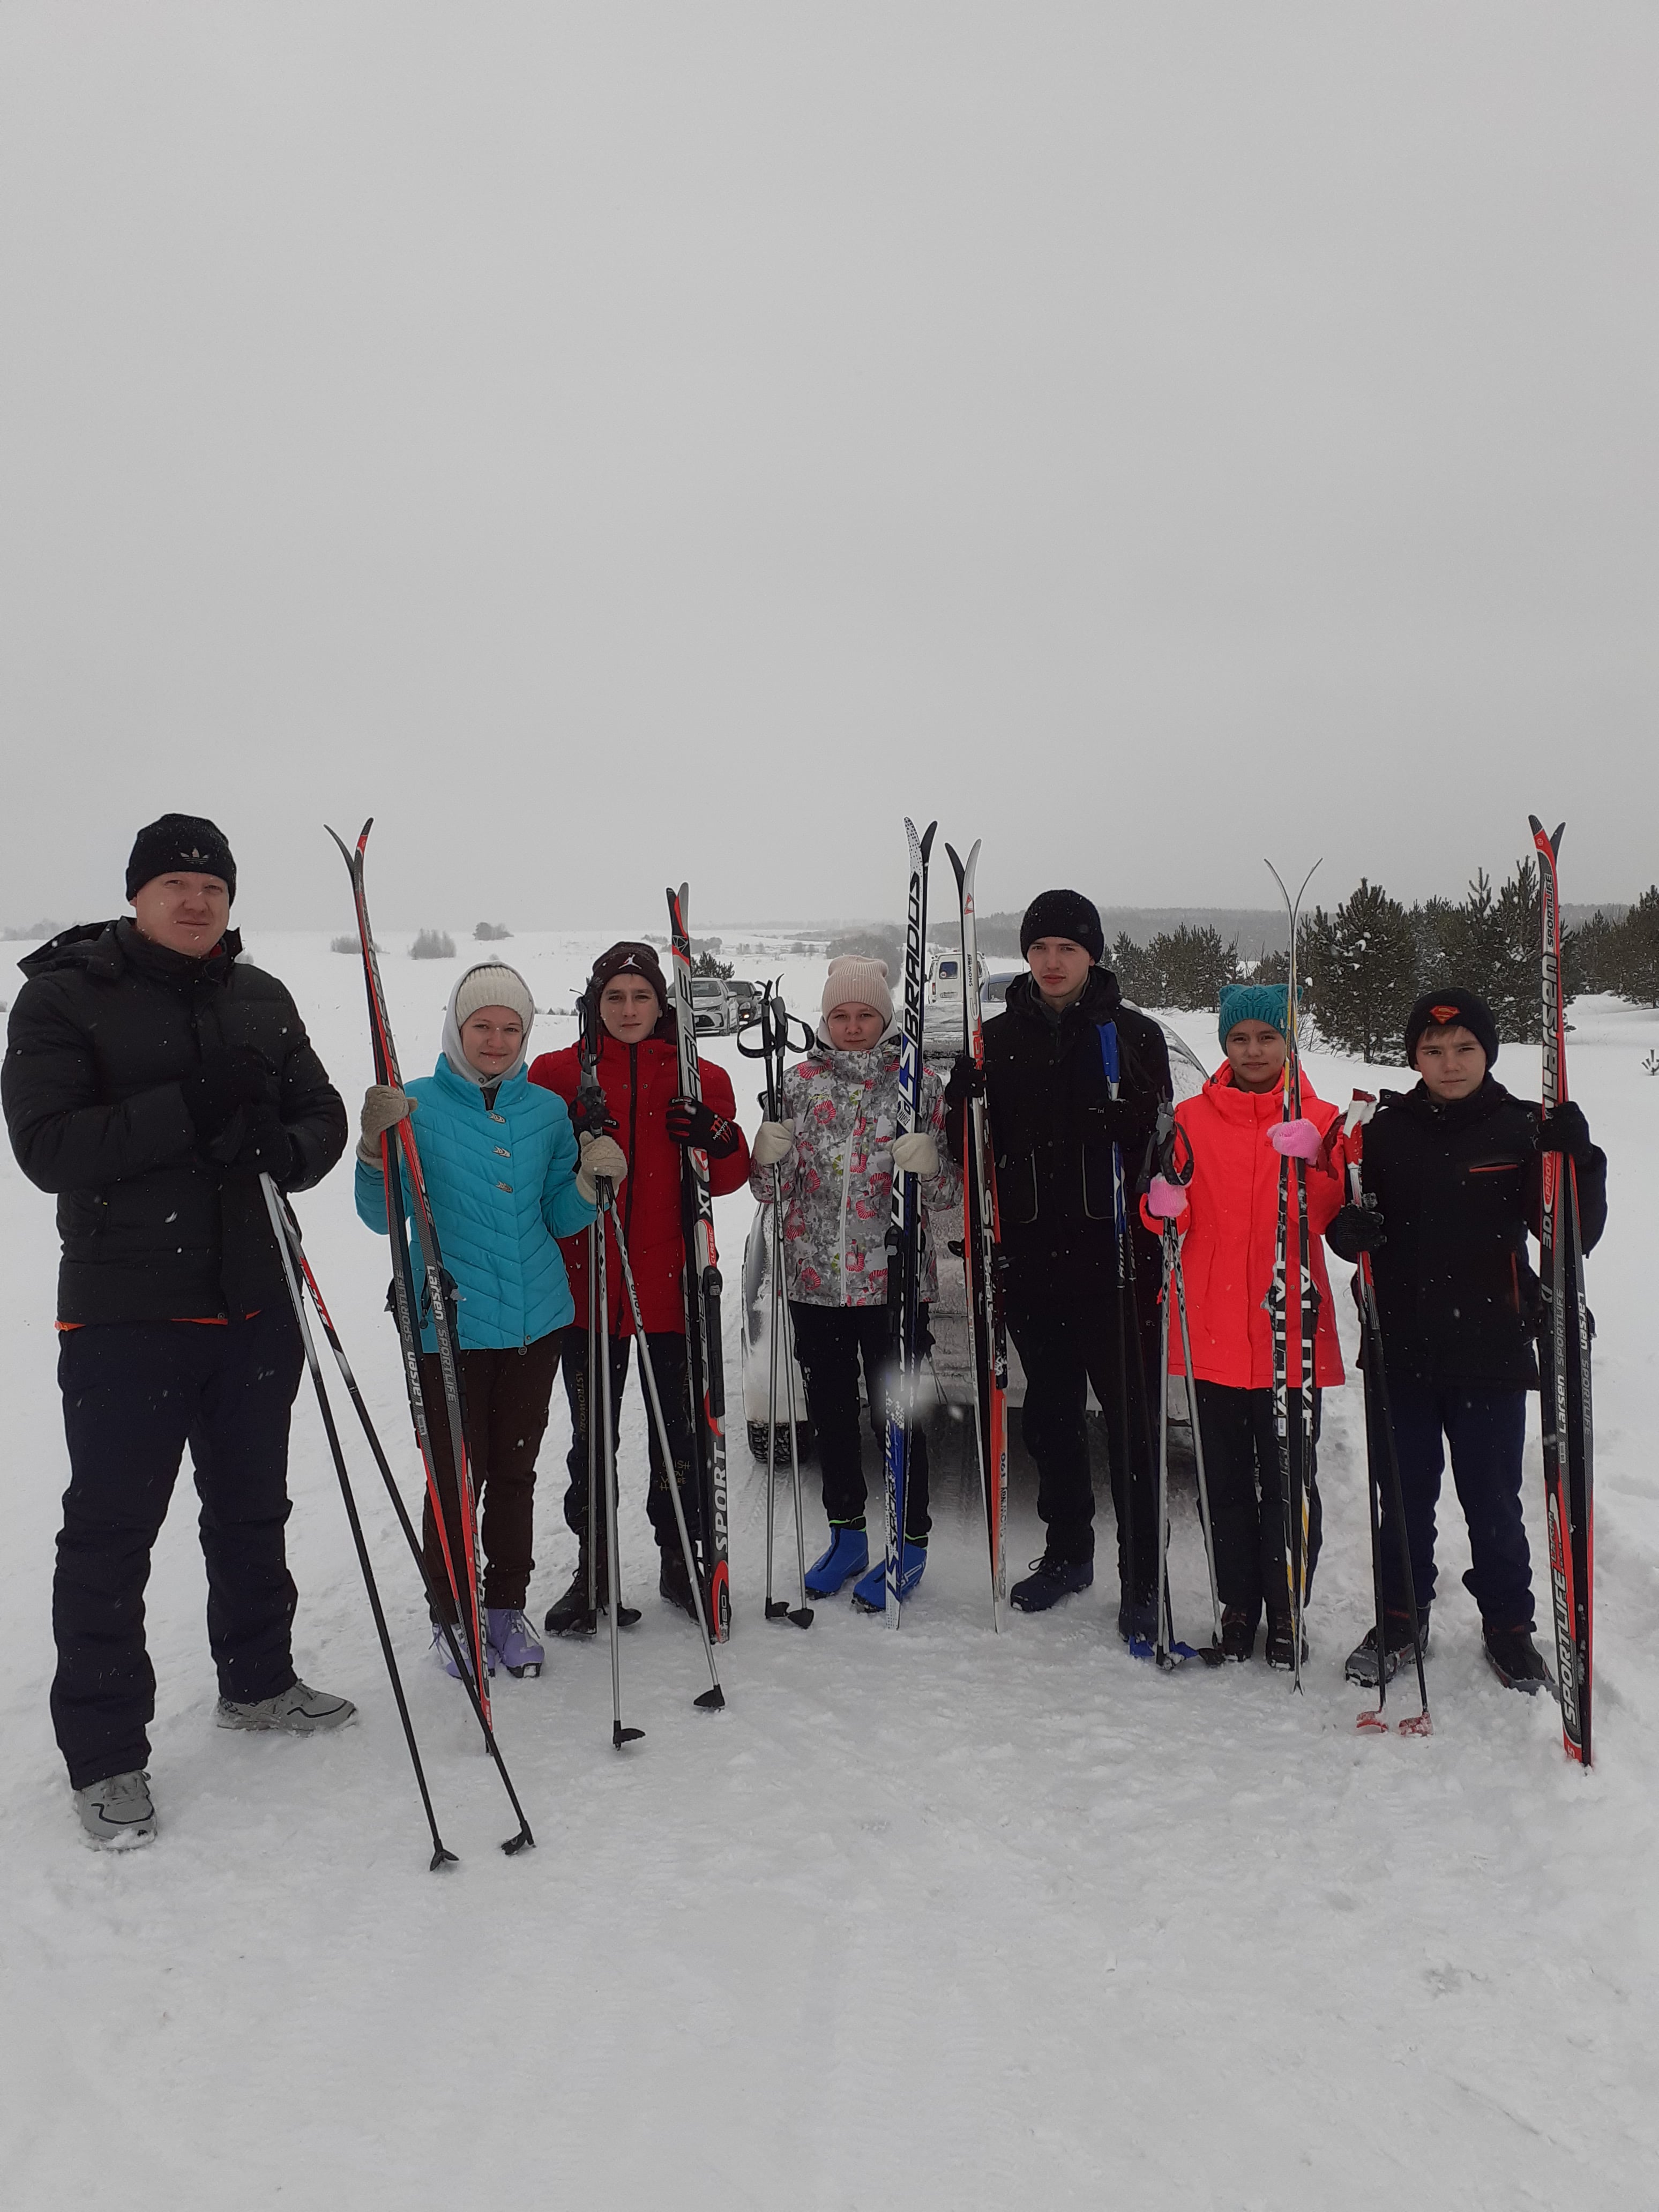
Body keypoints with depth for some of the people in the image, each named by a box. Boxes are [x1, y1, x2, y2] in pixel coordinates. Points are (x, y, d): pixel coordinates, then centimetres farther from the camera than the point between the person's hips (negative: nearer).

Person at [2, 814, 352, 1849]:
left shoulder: (262, 999, 8)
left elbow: (323, 1114, 9)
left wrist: (283, 1148, -14)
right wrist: (186, 1113, -26)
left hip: (254, 1303, 5)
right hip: (125, 1310, -5)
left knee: (252, 1509, 19)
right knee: (112, 1532, 2)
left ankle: (257, 1679, 38)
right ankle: (104, 1752, 16)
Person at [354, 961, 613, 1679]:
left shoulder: (548, 1111, 6)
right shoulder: (418, 1105, -4)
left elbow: (558, 1220, 10)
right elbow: (383, 1218, -6)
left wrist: (589, 1181, -10)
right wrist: (377, 1148, -23)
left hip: (535, 1322, 3)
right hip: (450, 1326, -3)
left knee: (515, 1473, 13)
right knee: (456, 1478, 2)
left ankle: (507, 1606, 28)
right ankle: (453, 1612, 21)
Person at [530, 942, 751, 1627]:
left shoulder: (701, 1079, 5)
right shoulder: (556, 1075, 3)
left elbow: (729, 1179, 7)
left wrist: (719, 1141, -15)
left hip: (672, 1283, 0)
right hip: (586, 1283, 0)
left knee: (678, 1428, 8)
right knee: (591, 1434, 9)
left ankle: (679, 1559, 24)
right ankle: (592, 1568, 24)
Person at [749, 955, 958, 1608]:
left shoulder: (919, 1082, -1)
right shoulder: (798, 1082, 5)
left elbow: (950, 1190, 0)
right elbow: (770, 1187, 7)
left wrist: (927, 1166, -22)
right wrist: (769, 1155, -15)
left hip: (894, 1278, -3)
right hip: (815, 1277, 3)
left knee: (896, 1412, 2)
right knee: (830, 1412, 13)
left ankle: (910, 1544, 19)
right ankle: (847, 1536, 30)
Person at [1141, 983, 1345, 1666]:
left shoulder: (1319, 1120, 3)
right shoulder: (1192, 1118, 7)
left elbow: (1334, 1217, -6)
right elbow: (1171, 1216, 7)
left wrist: (1313, 1162, -23)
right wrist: (1164, 1205, -15)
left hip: (1291, 1332, -2)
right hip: (1214, 1328, 2)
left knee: (1288, 1478, 4)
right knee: (1227, 1478, 10)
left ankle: (1286, 1610, 18)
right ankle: (1238, 1604, 23)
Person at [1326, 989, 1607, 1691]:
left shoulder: (1521, 1131, -2)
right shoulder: (1386, 1131, 2)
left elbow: (1574, 1235, -5)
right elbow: (1350, 1231, 8)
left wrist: (1579, 1161, -22)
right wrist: (1349, 1228, -16)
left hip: (1492, 1351, -1)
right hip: (1402, 1351, 2)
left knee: (1492, 1498, 10)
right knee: (1405, 1495, 13)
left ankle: (1507, 1622, 29)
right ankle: (1401, 1616, 30)